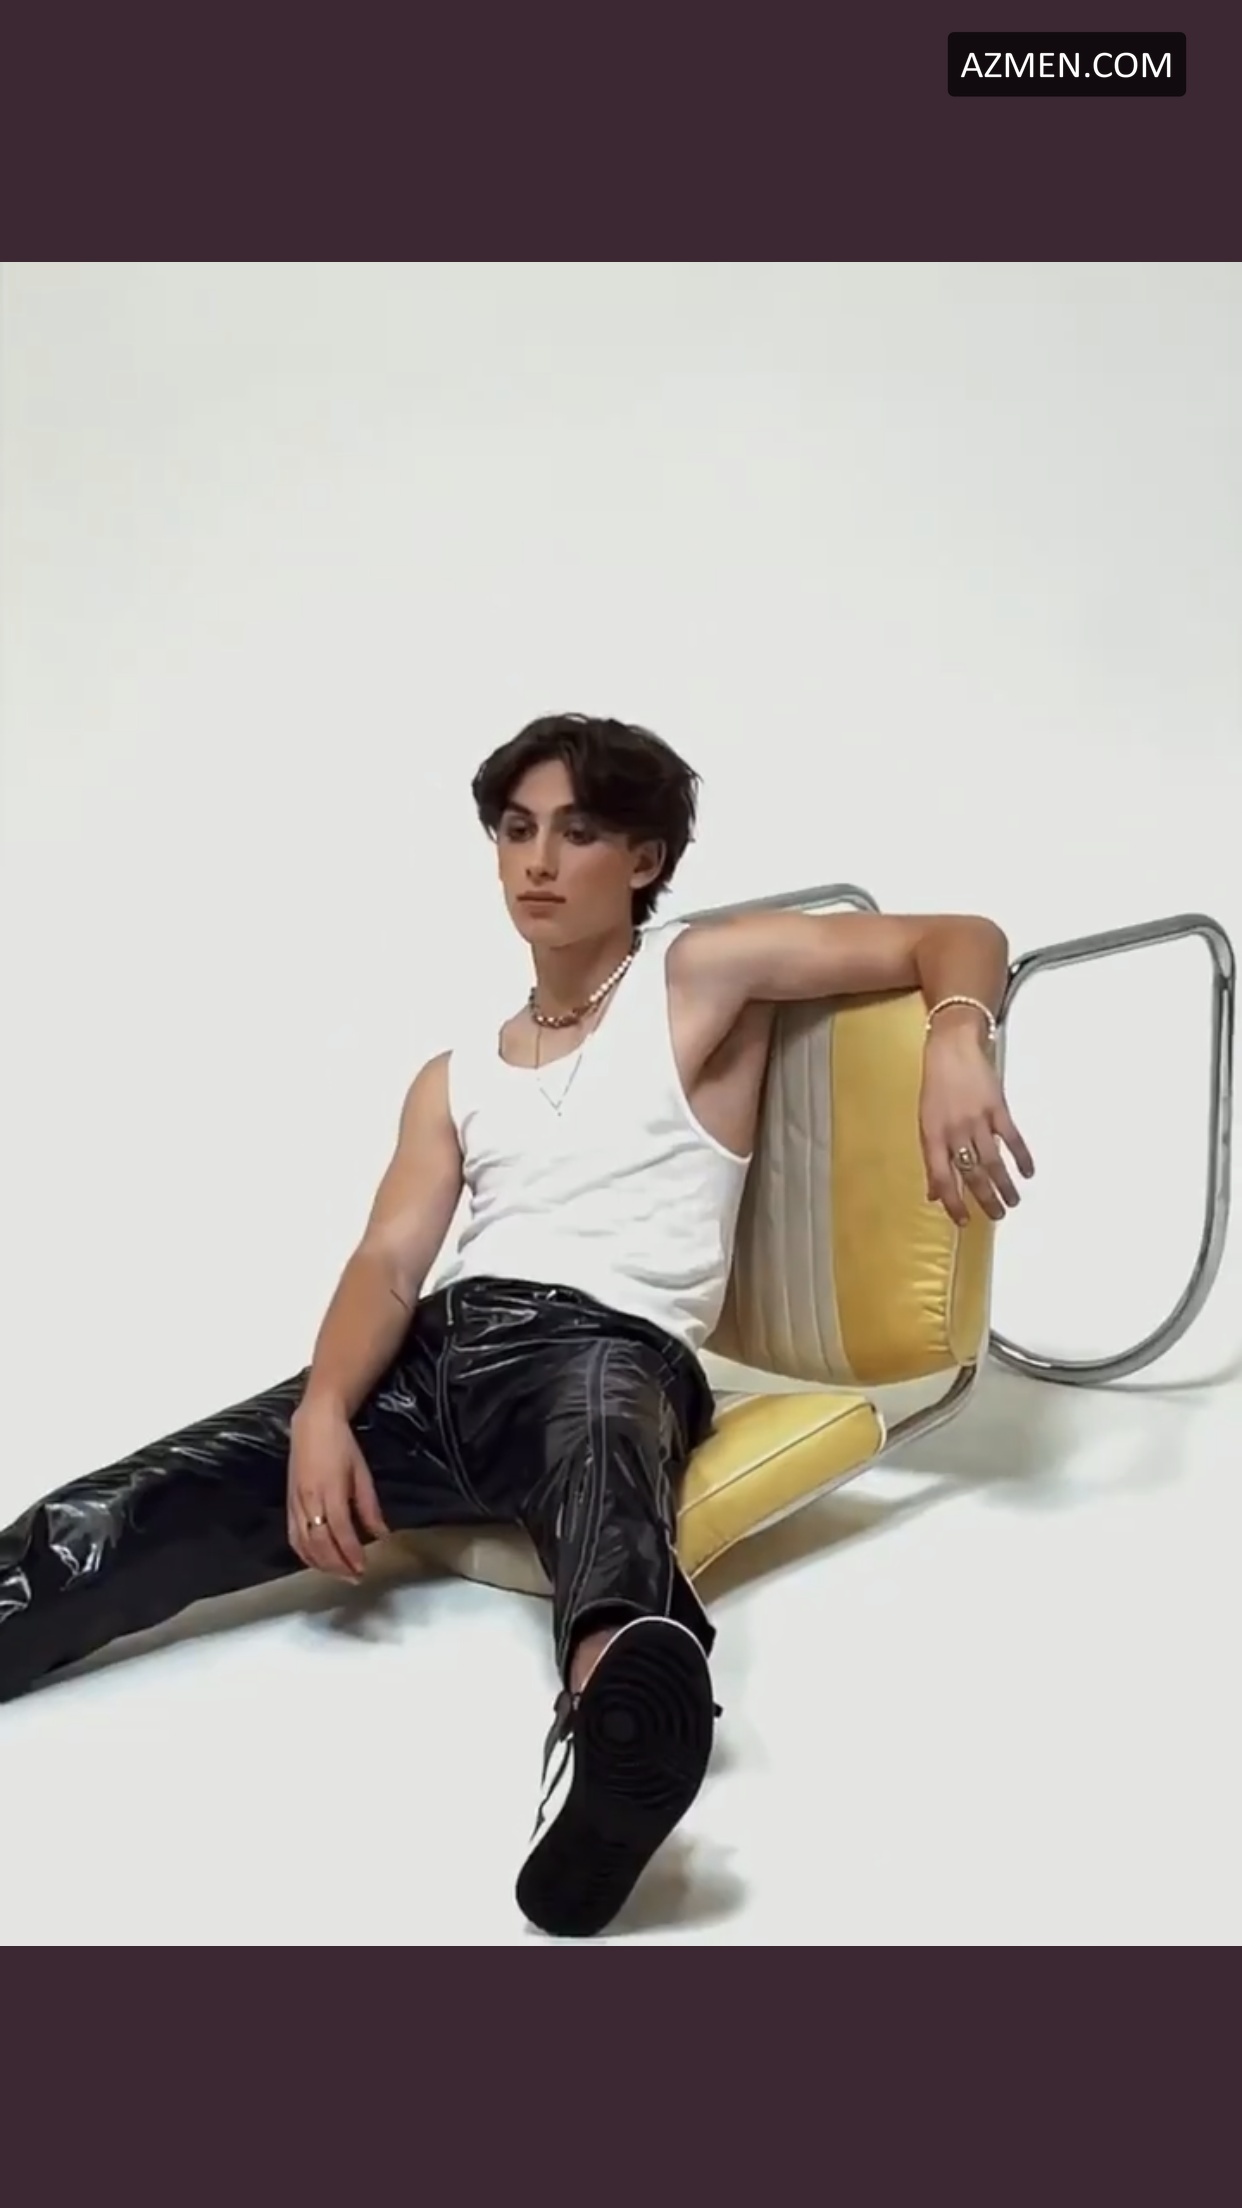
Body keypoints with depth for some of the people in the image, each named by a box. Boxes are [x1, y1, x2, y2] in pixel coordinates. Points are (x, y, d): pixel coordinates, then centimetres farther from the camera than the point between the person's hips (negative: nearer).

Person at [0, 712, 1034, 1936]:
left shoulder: (705, 972, 11)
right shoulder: (458, 1075, 24)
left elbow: (960, 941, 8)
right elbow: (389, 1259, 9)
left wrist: (954, 1046, -18)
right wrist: (323, 1410, -12)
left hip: (609, 1350, -5)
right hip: (439, 1351, 5)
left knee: (596, 1430, -44)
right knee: (124, 1513, -18)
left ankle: (620, 1709, -76)